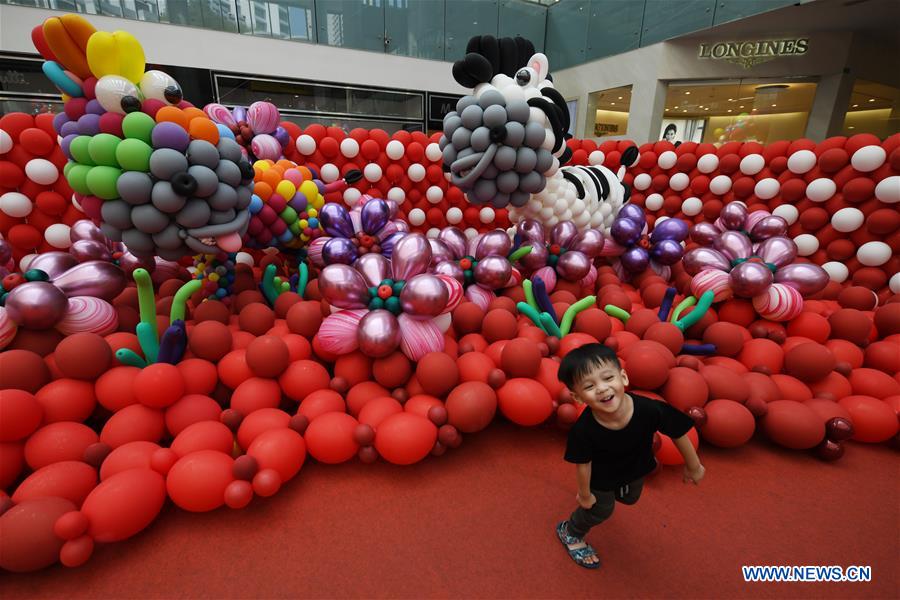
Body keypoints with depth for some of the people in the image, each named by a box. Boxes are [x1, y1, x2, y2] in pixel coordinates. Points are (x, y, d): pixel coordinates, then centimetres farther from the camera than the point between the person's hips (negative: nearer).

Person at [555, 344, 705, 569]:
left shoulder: (650, 409, -42)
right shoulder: (583, 430, -43)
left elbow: (678, 434, -20)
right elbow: (582, 464, -23)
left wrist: (693, 467, -2)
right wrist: (584, 494, -5)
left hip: (637, 469, 4)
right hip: (601, 477, -3)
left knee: (630, 499, 33)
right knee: (600, 511, 20)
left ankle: (616, 492, 69)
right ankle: (569, 533, 52)